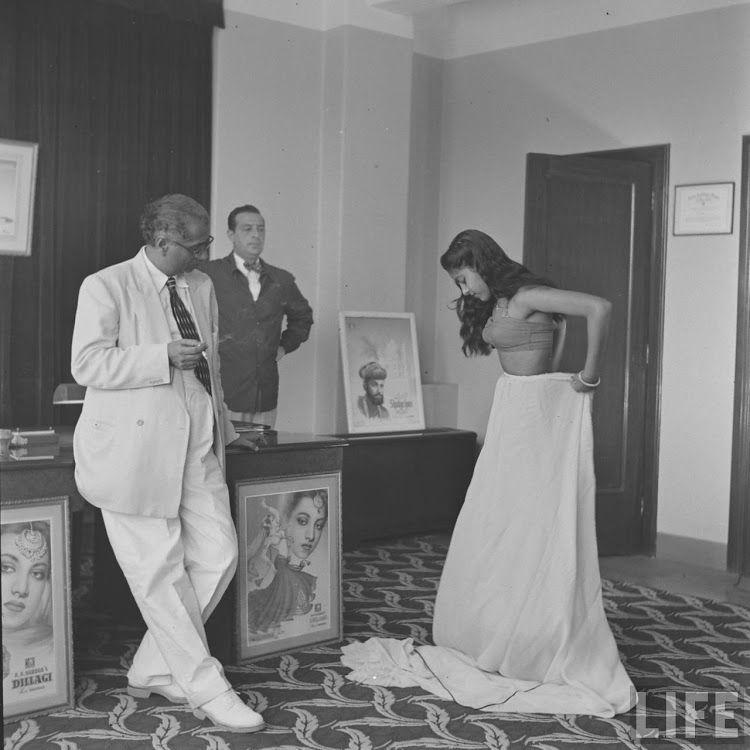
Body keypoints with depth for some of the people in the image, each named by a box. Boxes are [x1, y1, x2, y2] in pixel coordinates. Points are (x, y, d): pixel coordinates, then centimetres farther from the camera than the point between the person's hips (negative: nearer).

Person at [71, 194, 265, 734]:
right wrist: (165, 357, -18)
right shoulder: (105, 287, -4)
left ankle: (153, 671, 18)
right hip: (136, 448, -6)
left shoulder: (202, 286, 16)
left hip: (198, 446, 7)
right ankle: (206, 688, 8)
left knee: (217, 557, 2)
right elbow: (87, 363, -14)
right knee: (161, 571, -2)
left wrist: (226, 429, 28)